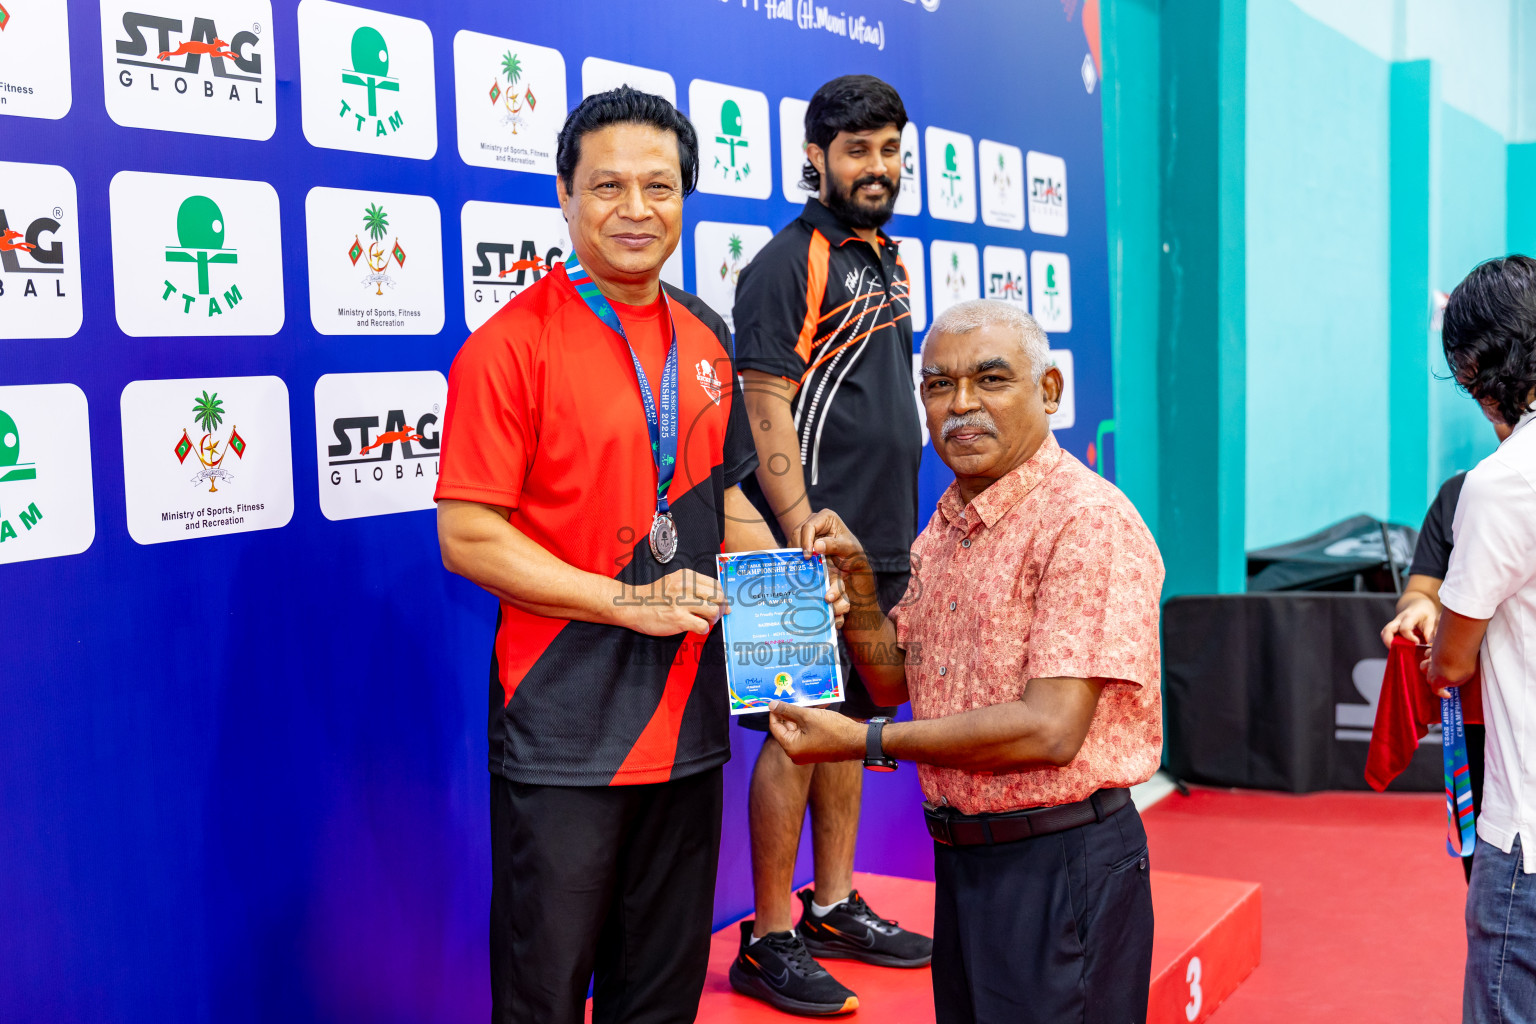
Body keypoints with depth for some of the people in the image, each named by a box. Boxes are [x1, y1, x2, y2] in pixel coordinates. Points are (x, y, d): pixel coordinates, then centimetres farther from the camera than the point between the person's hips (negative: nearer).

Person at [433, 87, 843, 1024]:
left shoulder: (706, 339, 9)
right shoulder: (512, 344, -11)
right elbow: (468, 536, -14)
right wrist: (628, 601, -18)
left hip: (687, 717, 6)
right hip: (563, 727, -6)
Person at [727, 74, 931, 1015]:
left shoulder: (886, 258, 16)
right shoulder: (788, 263, -9)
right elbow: (766, 410, -15)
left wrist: (898, 538, 18)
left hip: (882, 545, 8)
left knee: (853, 721, 14)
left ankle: (834, 904, 27)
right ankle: (770, 941, 6)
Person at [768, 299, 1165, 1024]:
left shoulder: (1089, 521, -18)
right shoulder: (944, 528, 9)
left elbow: (1051, 731, -24)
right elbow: (894, 681, 16)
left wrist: (866, 742, -18)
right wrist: (855, 581, -2)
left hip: (1062, 865, -8)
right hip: (959, 856, 8)